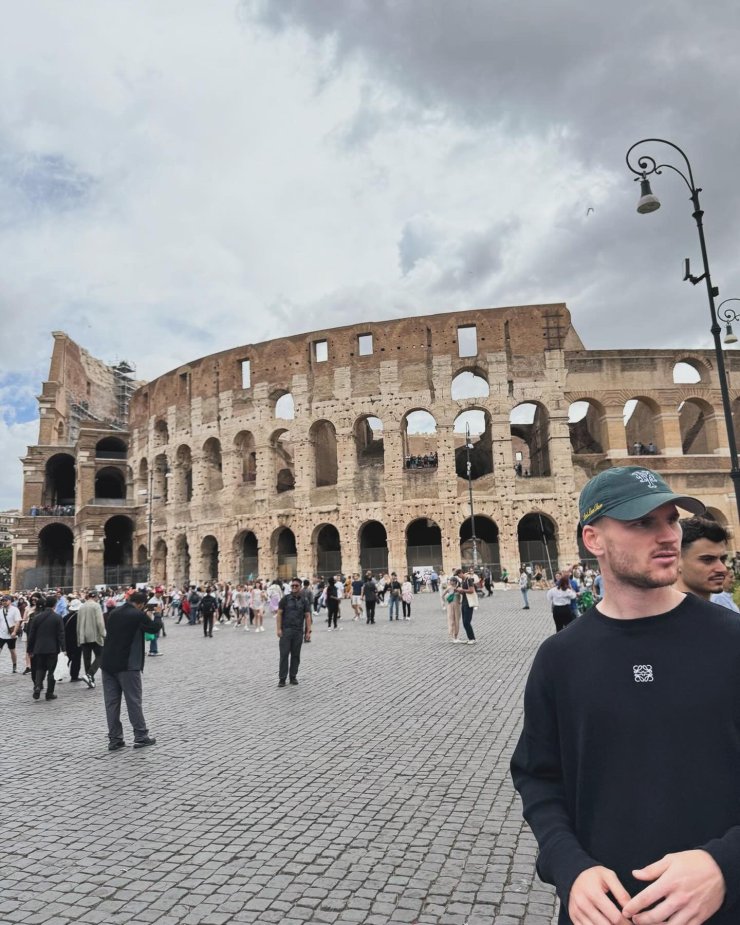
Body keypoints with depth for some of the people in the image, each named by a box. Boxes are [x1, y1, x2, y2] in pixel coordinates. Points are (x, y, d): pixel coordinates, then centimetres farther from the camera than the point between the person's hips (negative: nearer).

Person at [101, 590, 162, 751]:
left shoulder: (114, 612, 7)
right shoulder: (138, 616, -13)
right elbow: (155, 628, 1)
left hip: (108, 663, 6)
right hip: (127, 665, -6)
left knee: (111, 702, 9)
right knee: (134, 701, 4)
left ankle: (114, 739, 14)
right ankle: (141, 736, 12)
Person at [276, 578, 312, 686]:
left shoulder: (304, 600, 5)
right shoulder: (286, 598, 1)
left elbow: (307, 616, 4)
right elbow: (279, 614, 0)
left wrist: (308, 631, -3)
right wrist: (279, 629, -8)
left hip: (298, 631, 2)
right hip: (286, 630, -2)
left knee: (296, 655, 8)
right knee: (284, 654, -2)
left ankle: (293, 676, 19)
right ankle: (282, 678, 3)